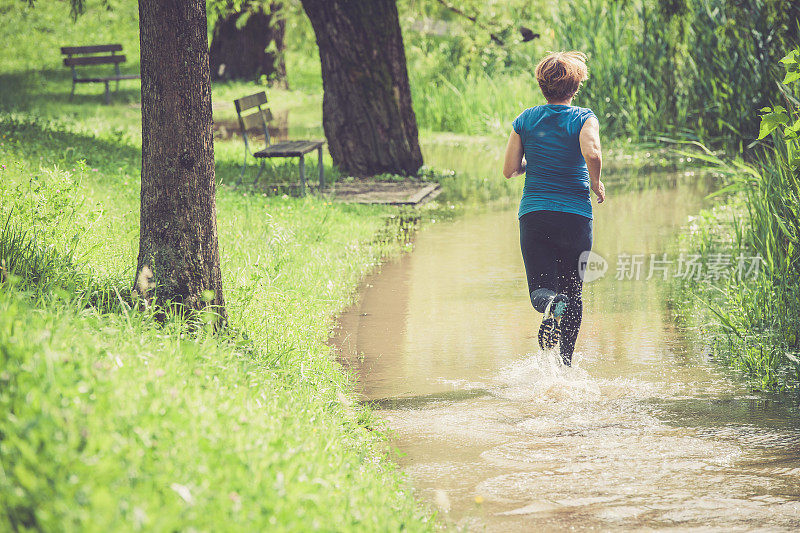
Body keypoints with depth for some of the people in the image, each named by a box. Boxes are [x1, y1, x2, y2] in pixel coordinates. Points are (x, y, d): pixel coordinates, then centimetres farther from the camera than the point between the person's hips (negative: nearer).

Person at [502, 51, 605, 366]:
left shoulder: (525, 120, 5)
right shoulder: (584, 118, -4)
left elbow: (509, 170, 5)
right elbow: (592, 153, -24)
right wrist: (596, 183, -5)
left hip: (534, 215, 1)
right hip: (576, 216, -1)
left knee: (541, 288, -1)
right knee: (572, 292, 13)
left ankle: (550, 305, -38)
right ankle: (565, 363, 12)